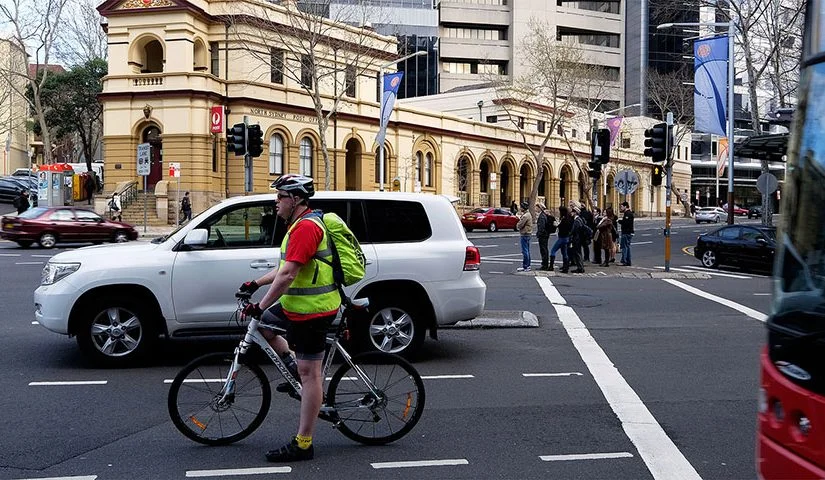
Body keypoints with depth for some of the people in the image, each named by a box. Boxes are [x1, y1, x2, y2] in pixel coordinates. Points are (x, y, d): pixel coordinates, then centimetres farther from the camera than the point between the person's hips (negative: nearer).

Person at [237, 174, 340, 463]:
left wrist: (260, 306, -21)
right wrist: (256, 284, 18)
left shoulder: (305, 227, -20)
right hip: (298, 306, 11)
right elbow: (286, 268, 22)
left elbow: (287, 275, -26)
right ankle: (294, 372, 24)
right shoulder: (300, 224, 15)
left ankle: (303, 445, 2)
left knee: (309, 374, -4)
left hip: (312, 311, -11)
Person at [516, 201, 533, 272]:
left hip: (525, 234, -11)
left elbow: (519, 225, -19)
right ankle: (528, 265, 22)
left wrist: (517, 225, 2)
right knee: (527, 251, 15)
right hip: (528, 233, 11)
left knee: (525, 251, -8)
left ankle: (525, 267, -7)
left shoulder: (525, 216, -19)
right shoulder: (529, 214, 15)